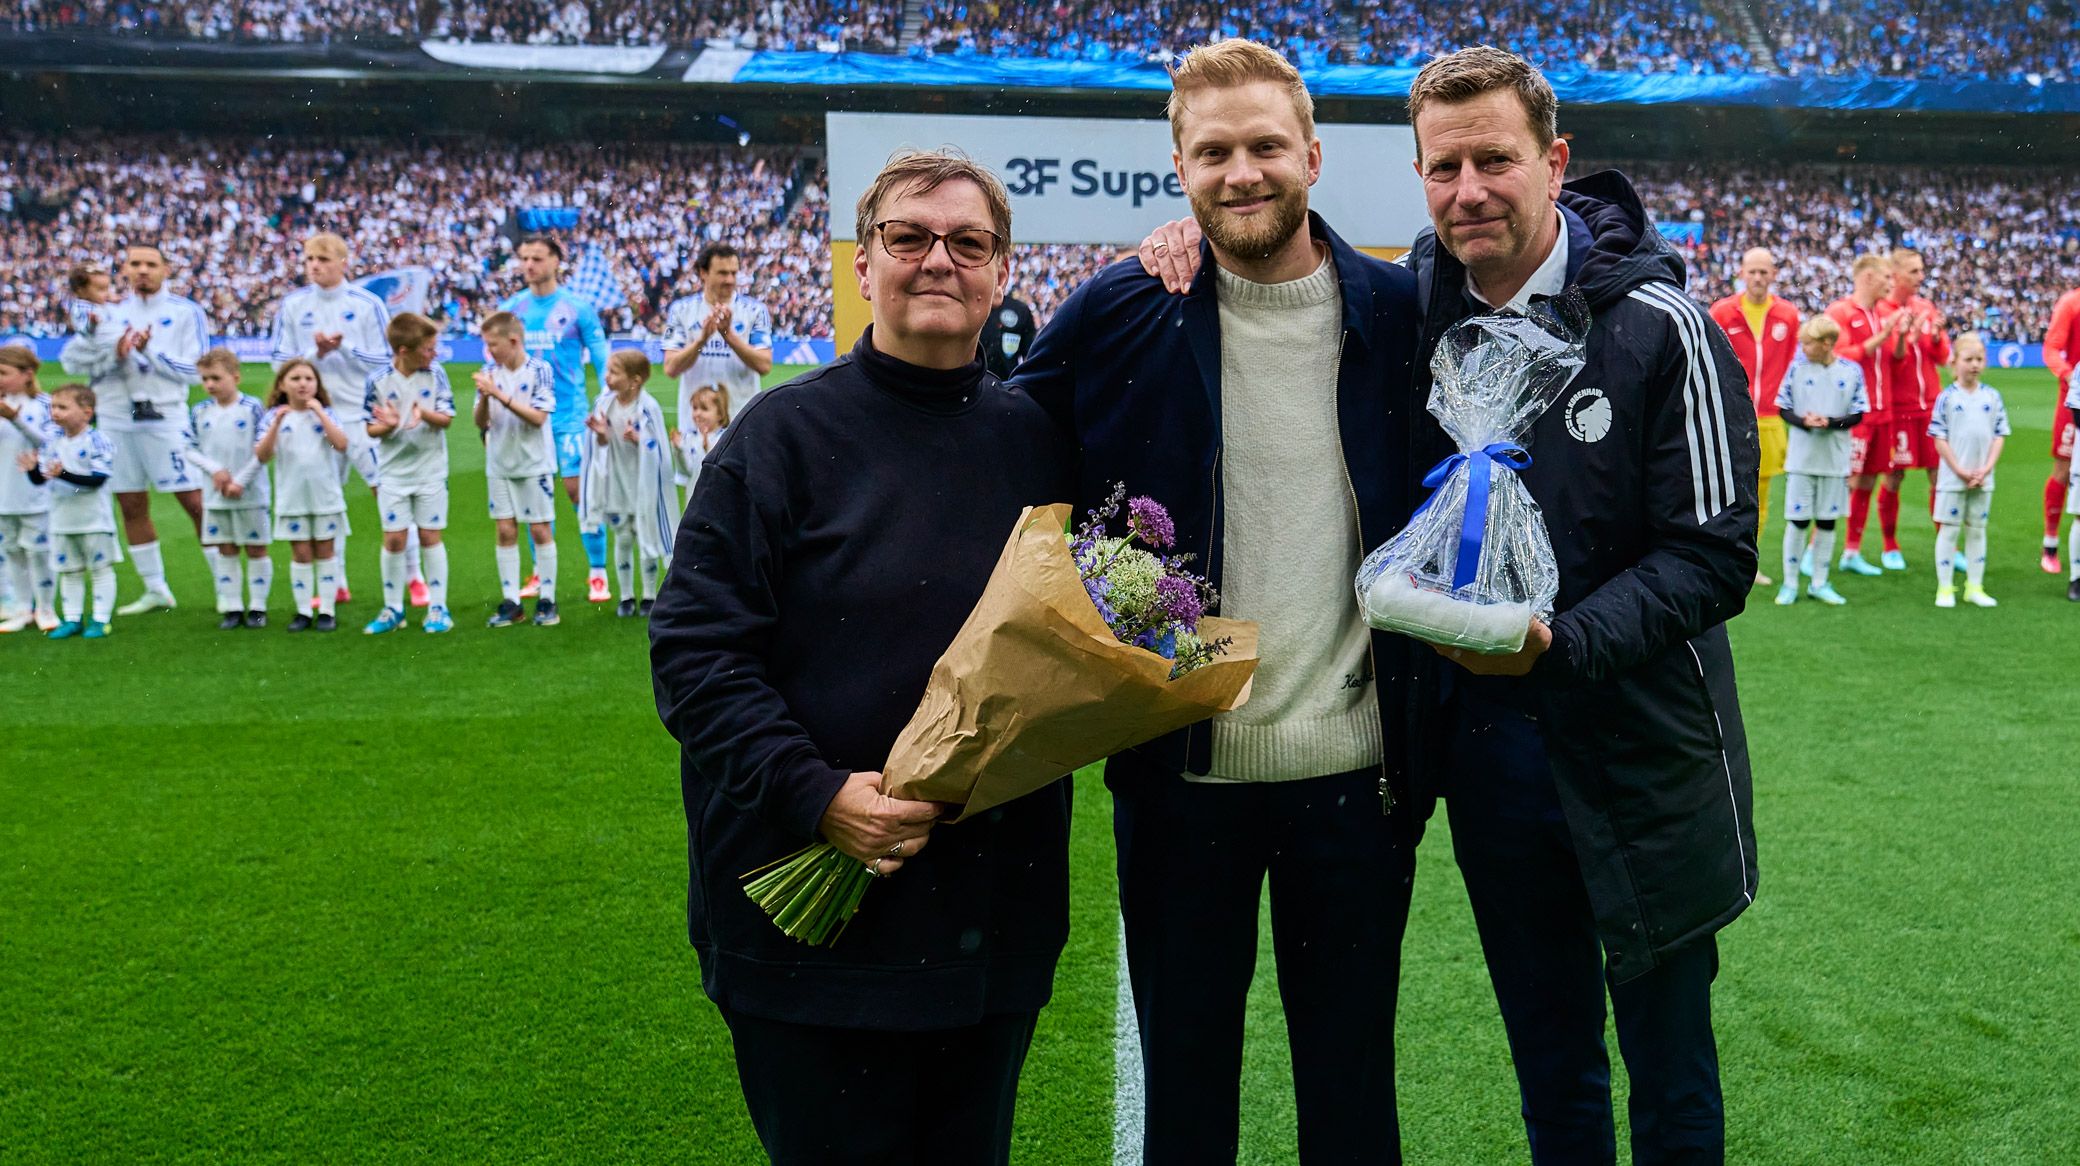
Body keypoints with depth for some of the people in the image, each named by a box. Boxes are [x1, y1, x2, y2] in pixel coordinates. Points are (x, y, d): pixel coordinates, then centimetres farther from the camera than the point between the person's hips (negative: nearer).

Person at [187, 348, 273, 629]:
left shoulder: (253, 408, -7)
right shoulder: (199, 412, 4)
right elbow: (192, 448, 5)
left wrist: (240, 481, -13)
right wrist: (215, 469, -11)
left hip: (250, 493, -4)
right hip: (215, 496, 4)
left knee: (256, 549, 3)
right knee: (225, 550, 8)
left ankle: (257, 606, 12)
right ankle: (231, 607, 15)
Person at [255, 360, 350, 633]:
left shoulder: (325, 414, 1)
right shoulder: (274, 416, 1)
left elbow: (342, 445, -15)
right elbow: (262, 456, -9)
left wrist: (318, 411, -16)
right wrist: (277, 423, -19)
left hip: (325, 496, 0)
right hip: (292, 498, 0)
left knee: (325, 551, 6)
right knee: (300, 554, 5)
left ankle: (327, 610, 11)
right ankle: (303, 611, 12)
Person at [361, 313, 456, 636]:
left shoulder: (435, 376, -5)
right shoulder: (378, 382, -7)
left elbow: (447, 418, -7)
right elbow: (370, 428, -3)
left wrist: (425, 413, -27)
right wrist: (389, 426, -25)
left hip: (431, 472, 0)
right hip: (393, 474, 0)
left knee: (430, 536, 4)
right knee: (393, 538, 3)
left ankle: (438, 607, 12)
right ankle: (393, 609, 15)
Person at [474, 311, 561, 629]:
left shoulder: (539, 371, -9)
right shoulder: (490, 373, 2)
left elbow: (538, 417, -16)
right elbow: (480, 422, 2)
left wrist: (501, 395, -22)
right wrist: (484, 398, -17)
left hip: (534, 463, -4)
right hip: (499, 465, 4)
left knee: (540, 531, 2)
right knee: (505, 532, 5)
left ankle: (546, 600, 10)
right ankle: (510, 602, 11)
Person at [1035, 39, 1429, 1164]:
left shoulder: (1399, 313, -1)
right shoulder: (1116, 314, -4)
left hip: (1353, 766, 1)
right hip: (1179, 767, 0)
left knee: (1352, 1071, 17)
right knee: (1183, 1070, 16)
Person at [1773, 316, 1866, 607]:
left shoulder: (1852, 371, -2)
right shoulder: (1797, 368, -1)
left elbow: (1858, 416, 0)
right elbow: (1783, 409, 2)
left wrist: (1831, 423, -18)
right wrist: (1803, 421, -18)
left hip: (1835, 460, 1)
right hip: (1801, 458, -1)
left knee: (1827, 521, 8)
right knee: (1797, 520, 2)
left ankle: (1819, 583, 20)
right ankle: (1790, 583, 12)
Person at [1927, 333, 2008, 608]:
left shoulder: (1993, 397, 3)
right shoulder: (1947, 397, -6)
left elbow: (2000, 436, 4)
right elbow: (1940, 438, -6)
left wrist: (1986, 469, -8)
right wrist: (1960, 471, -11)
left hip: (1982, 479, 3)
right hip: (1952, 478, -3)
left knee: (1977, 531, 10)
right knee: (1948, 530, 3)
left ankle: (1974, 588, 18)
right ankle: (1945, 588, 9)